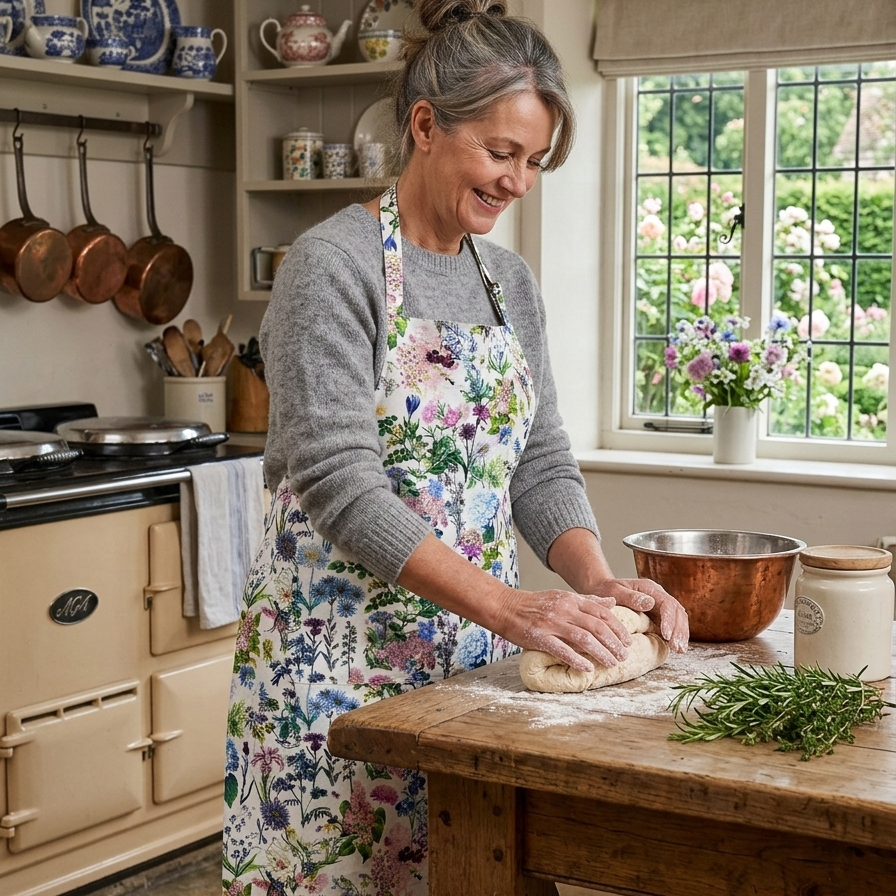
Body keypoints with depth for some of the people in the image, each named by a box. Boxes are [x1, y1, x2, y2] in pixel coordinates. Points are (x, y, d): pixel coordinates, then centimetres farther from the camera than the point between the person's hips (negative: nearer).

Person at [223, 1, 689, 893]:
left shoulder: (510, 280, 10)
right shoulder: (333, 266, -12)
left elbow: (539, 463, 9)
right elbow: (339, 484, -21)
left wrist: (598, 583, -9)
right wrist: (507, 605, -27)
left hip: (474, 651, 6)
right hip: (339, 654, -6)